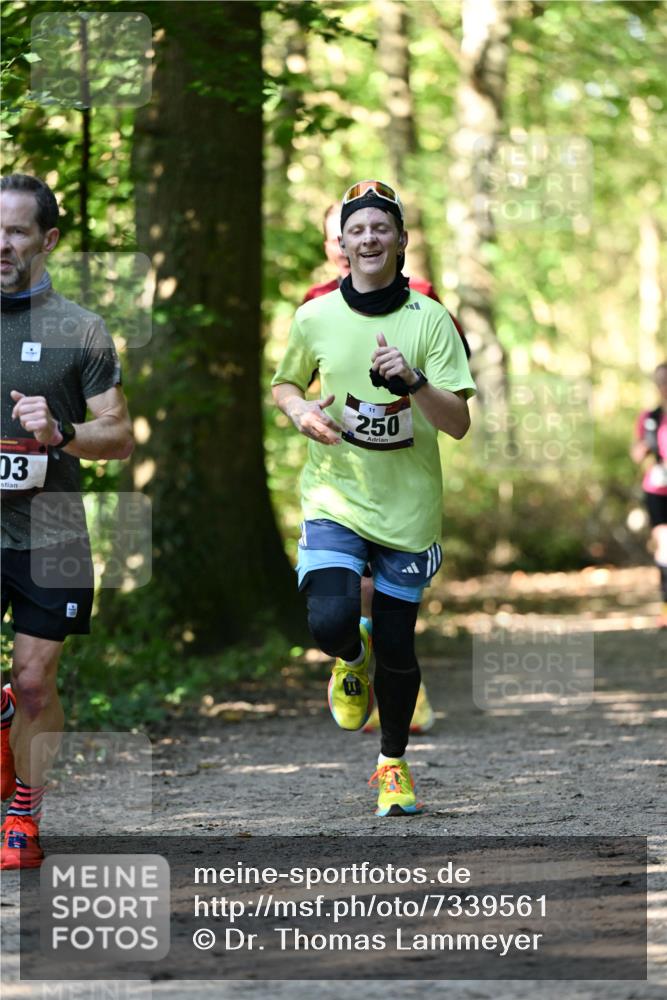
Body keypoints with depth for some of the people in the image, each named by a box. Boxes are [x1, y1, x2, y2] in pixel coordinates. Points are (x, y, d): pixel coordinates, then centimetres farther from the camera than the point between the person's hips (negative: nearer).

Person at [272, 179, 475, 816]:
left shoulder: (430, 320, -4)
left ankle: (393, 764, 29)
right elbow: (284, 383, 18)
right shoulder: (315, 317, 0)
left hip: (409, 506, 0)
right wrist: (301, 412, -5)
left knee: (396, 649, 5)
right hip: (335, 498, 0)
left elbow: (458, 423, -8)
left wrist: (412, 382, -25)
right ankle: (351, 660, 16)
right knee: (330, 623, -22)